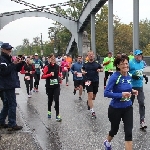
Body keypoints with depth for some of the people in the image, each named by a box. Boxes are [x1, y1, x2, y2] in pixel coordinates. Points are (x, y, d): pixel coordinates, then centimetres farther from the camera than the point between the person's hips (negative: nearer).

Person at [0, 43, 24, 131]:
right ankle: (12, 125, -5)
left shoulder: (9, 58, 17)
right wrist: (13, 64, -25)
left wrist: (20, 63, -1)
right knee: (12, 104, -9)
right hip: (8, 85, -10)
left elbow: (17, 69, 16)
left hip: (10, 85, 10)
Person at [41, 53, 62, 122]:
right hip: (49, 86, -1)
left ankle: (57, 115, -7)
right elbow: (42, 76, -13)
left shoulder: (57, 66, 3)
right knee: (50, 99, 14)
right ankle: (49, 111, 39)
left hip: (56, 86, 1)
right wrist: (50, 74, -21)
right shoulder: (47, 67, -8)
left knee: (56, 100, -8)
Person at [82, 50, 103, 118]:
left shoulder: (97, 63, 0)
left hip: (96, 81, 2)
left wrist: (99, 70, -10)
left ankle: (89, 102, 49)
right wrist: (83, 72, -5)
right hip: (88, 81, -2)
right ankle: (92, 111, -12)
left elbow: (102, 69, 12)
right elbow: (82, 69, 17)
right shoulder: (85, 63, 0)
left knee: (94, 96, 14)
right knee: (90, 95, -14)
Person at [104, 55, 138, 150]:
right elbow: (106, 93, -24)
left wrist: (132, 91, -4)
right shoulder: (114, 77, -22)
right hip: (115, 109, -4)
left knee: (129, 132, -3)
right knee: (114, 129, 18)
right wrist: (121, 94, -30)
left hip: (128, 108, 4)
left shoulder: (129, 76, -3)